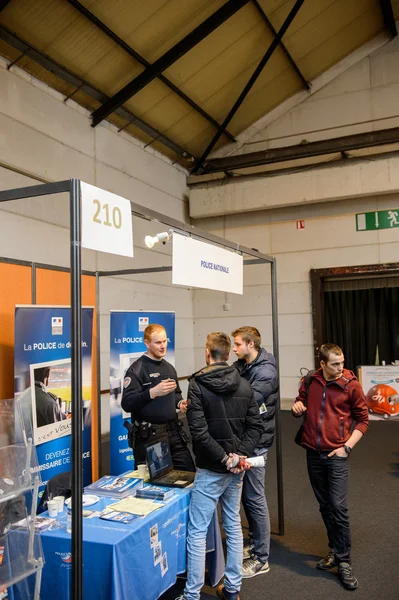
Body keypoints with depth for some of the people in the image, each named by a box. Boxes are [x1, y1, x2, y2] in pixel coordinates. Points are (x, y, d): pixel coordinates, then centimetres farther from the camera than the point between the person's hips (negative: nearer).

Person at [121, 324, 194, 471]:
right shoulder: (136, 369, -10)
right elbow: (127, 404, -19)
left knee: (189, 473, 9)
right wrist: (152, 392, -31)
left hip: (174, 432, 6)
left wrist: (180, 403, 4)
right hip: (149, 436, -6)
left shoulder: (169, 368, 13)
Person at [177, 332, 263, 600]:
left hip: (210, 470, -5)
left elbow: (199, 431, -20)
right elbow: (256, 425, 1)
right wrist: (239, 455, -6)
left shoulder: (198, 384, -12)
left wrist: (225, 458, -14)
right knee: (233, 526, 17)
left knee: (197, 531, 3)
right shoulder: (244, 385, 3)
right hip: (236, 468, 6)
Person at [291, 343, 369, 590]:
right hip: (313, 453, 4)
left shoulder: (351, 384, -9)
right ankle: (335, 550, 28)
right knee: (325, 505, 13)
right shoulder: (310, 381, 0)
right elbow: (301, 406, 15)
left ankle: (344, 561, 7)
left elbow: (362, 419, -1)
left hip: (336, 454, -4)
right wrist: (297, 407, -10)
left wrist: (347, 446, -9)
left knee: (339, 507, -7)